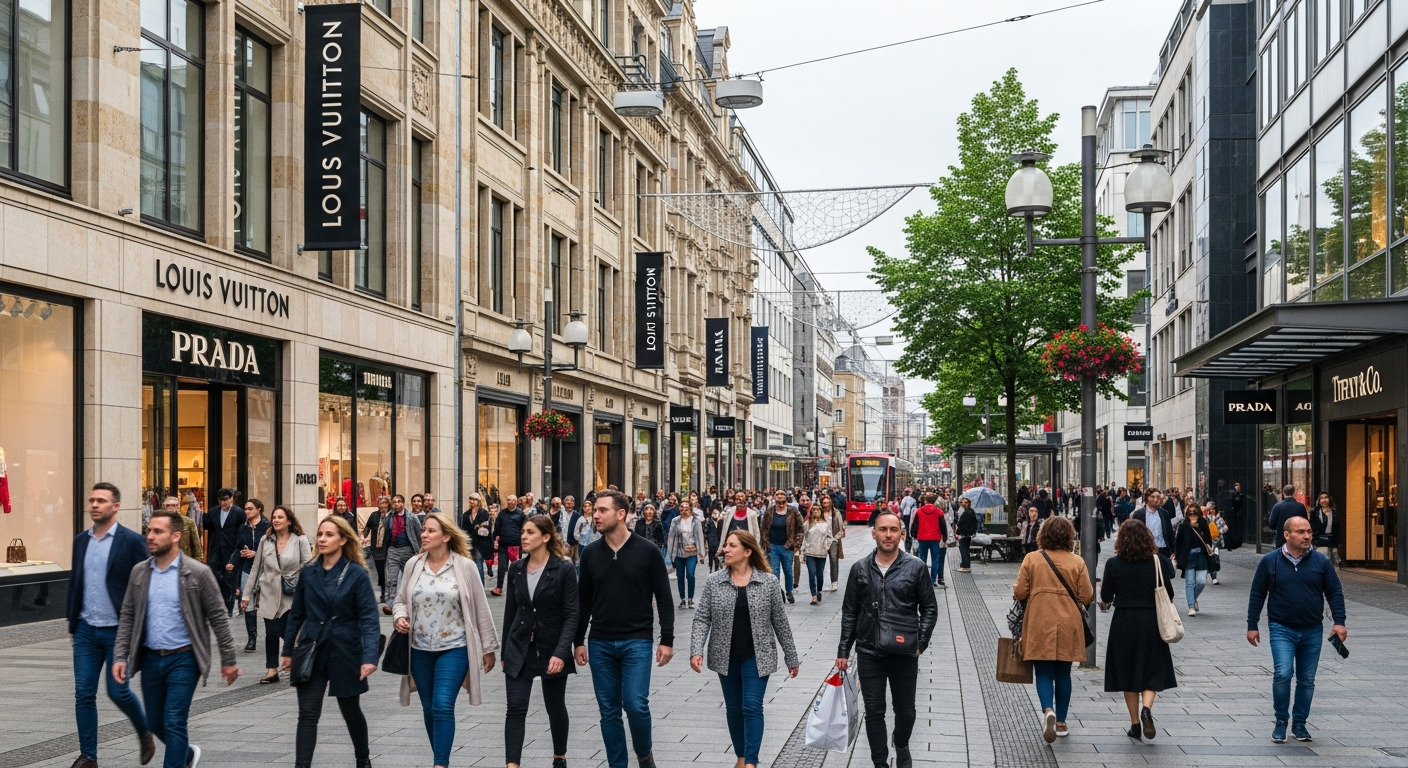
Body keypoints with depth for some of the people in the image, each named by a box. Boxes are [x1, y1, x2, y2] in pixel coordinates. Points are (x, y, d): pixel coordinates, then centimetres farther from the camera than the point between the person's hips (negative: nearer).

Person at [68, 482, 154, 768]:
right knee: (84, 694, 2)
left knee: (118, 691, -3)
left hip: (118, 630, -5)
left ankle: (145, 733, 24)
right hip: (86, 630, 5)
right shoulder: (81, 540, 9)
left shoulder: (132, 541, -9)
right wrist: (72, 624, 15)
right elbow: (75, 583, 16)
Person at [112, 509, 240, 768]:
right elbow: (127, 618, 8)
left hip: (183, 659, -5)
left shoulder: (197, 573, -10)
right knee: (155, 723, 16)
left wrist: (228, 660, -4)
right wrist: (120, 657, -1)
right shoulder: (139, 572, 3)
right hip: (150, 659, 5)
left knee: (174, 723, -8)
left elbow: (218, 617, -5)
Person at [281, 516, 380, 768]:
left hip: (344, 652, -2)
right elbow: (296, 614, 10)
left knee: (351, 711, 14)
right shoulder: (308, 572, 2)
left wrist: (370, 656, -23)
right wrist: (288, 650, 11)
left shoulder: (357, 574, -10)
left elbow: (369, 618, -14)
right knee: (307, 715, -5)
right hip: (311, 652, 2)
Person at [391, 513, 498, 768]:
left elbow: (481, 609, -1)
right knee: (429, 709, 11)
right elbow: (401, 599, 11)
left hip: (453, 648, -4)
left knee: (443, 706, -15)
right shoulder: (413, 564, 1)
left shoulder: (465, 567, -7)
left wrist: (489, 648, 1)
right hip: (420, 649, 4)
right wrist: (400, 617, -12)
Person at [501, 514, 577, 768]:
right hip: (519, 650, 3)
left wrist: (561, 653, -23)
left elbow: (572, 614, -13)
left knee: (555, 707, 13)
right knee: (516, 708, -8)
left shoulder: (564, 569, -11)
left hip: (552, 651, -3)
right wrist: (505, 652, 12)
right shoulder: (516, 569, 3)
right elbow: (510, 611, 10)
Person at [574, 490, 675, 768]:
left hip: (637, 642, -3)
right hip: (600, 644, 3)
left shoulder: (647, 551, -6)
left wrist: (667, 640, -6)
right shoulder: (590, 553, 3)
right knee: (609, 711, 6)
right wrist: (578, 641, 9)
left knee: (636, 705, -9)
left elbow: (664, 598, -3)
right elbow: (584, 600, 10)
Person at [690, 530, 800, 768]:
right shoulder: (714, 581, -2)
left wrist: (791, 657, 4)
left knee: (752, 707, -9)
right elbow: (702, 619, -3)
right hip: (726, 658, 3)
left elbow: (780, 622, 0)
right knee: (733, 709, 12)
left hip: (757, 657, -3)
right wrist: (696, 651, -17)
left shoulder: (768, 582, -6)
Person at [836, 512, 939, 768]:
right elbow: (849, 612, 7)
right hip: (869, 653, 1)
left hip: (904, 653, -1)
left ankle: (901, 747, 40)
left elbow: (929, 608, 3)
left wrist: (921, 643, -6)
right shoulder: (860, 570, 2)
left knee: (905, 710, 11)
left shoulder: (916, 568, -3)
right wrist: (843, 651, 4)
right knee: (874, 712, 6)